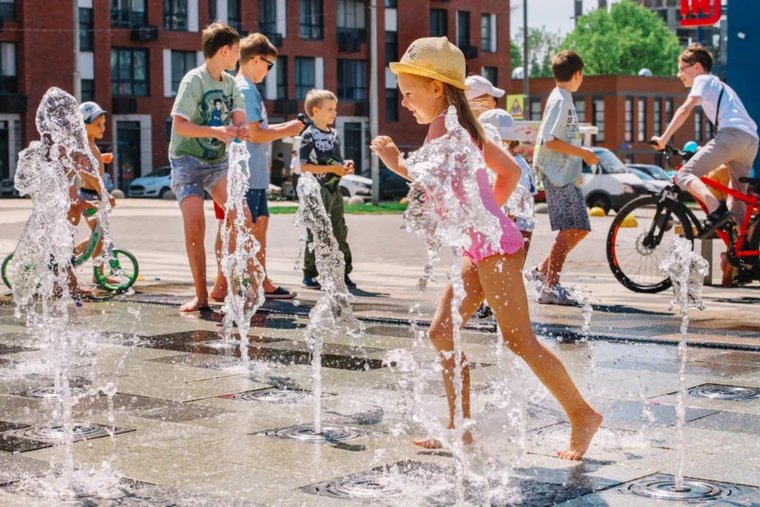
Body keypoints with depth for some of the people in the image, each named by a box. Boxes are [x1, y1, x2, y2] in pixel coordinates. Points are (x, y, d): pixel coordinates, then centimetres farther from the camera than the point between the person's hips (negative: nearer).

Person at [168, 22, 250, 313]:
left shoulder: (230, 83, 9)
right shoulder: (194, 80, -12)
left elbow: (239, 121, 5)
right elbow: (178, 125, -18)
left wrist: (240, 130, -20)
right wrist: (215, 131, -32)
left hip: (218, 161, 6)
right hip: (188, 160, -6)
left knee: (242, 218, -11)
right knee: (195, 225, -14)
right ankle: (201, 296, -4)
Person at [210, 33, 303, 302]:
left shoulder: (238, 87, 16)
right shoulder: (246, 90, -15)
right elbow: (254, 134, -20)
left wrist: (284, 127, 16)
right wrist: (285, 130, -9)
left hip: (254, 175, 10)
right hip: (246, 175, -10)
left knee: (260, 223, 15)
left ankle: (262, 282, 21)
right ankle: (221, 286, -2)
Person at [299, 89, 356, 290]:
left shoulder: (334, 134, 14)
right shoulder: (309, 135, -10)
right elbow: (304, 167, -16)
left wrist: (345, 166, 2)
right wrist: (332, 169, -19)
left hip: (334, 189, 7)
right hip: (317, 190, -7)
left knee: (340, 231, 10)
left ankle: (343, 273, 17)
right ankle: (309, 275, 4)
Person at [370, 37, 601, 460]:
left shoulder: (444, 125, -12)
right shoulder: (463, 125, 16)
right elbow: (511, 170, 22)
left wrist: (398, 163, -17)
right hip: (480, 246, 10)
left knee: (519, 339, -7)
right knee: (443, 332, 8)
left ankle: (582, 414, 2)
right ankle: (460, 427, 12)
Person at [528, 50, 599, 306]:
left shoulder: (563, 99, 17)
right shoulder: (560, 101, -13)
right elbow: (549, 140, -21)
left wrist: (579, 157, 19)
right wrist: (583, 153, -17)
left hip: (566, 173, 10)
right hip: (557, 174, -10)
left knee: (580, 228, 11)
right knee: (569, 229, -11)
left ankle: (541, 270, 16)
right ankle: (550, 287, -9)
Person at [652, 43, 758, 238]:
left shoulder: (703, 80, 11)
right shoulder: (721, 86, 37)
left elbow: (685, 109, -4)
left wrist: (663, 139, -6)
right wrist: (709, 152, 44)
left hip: (733, 134, -9)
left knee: (685, 174, -13)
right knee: (737, 203, 15)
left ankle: (716, 211, -34)